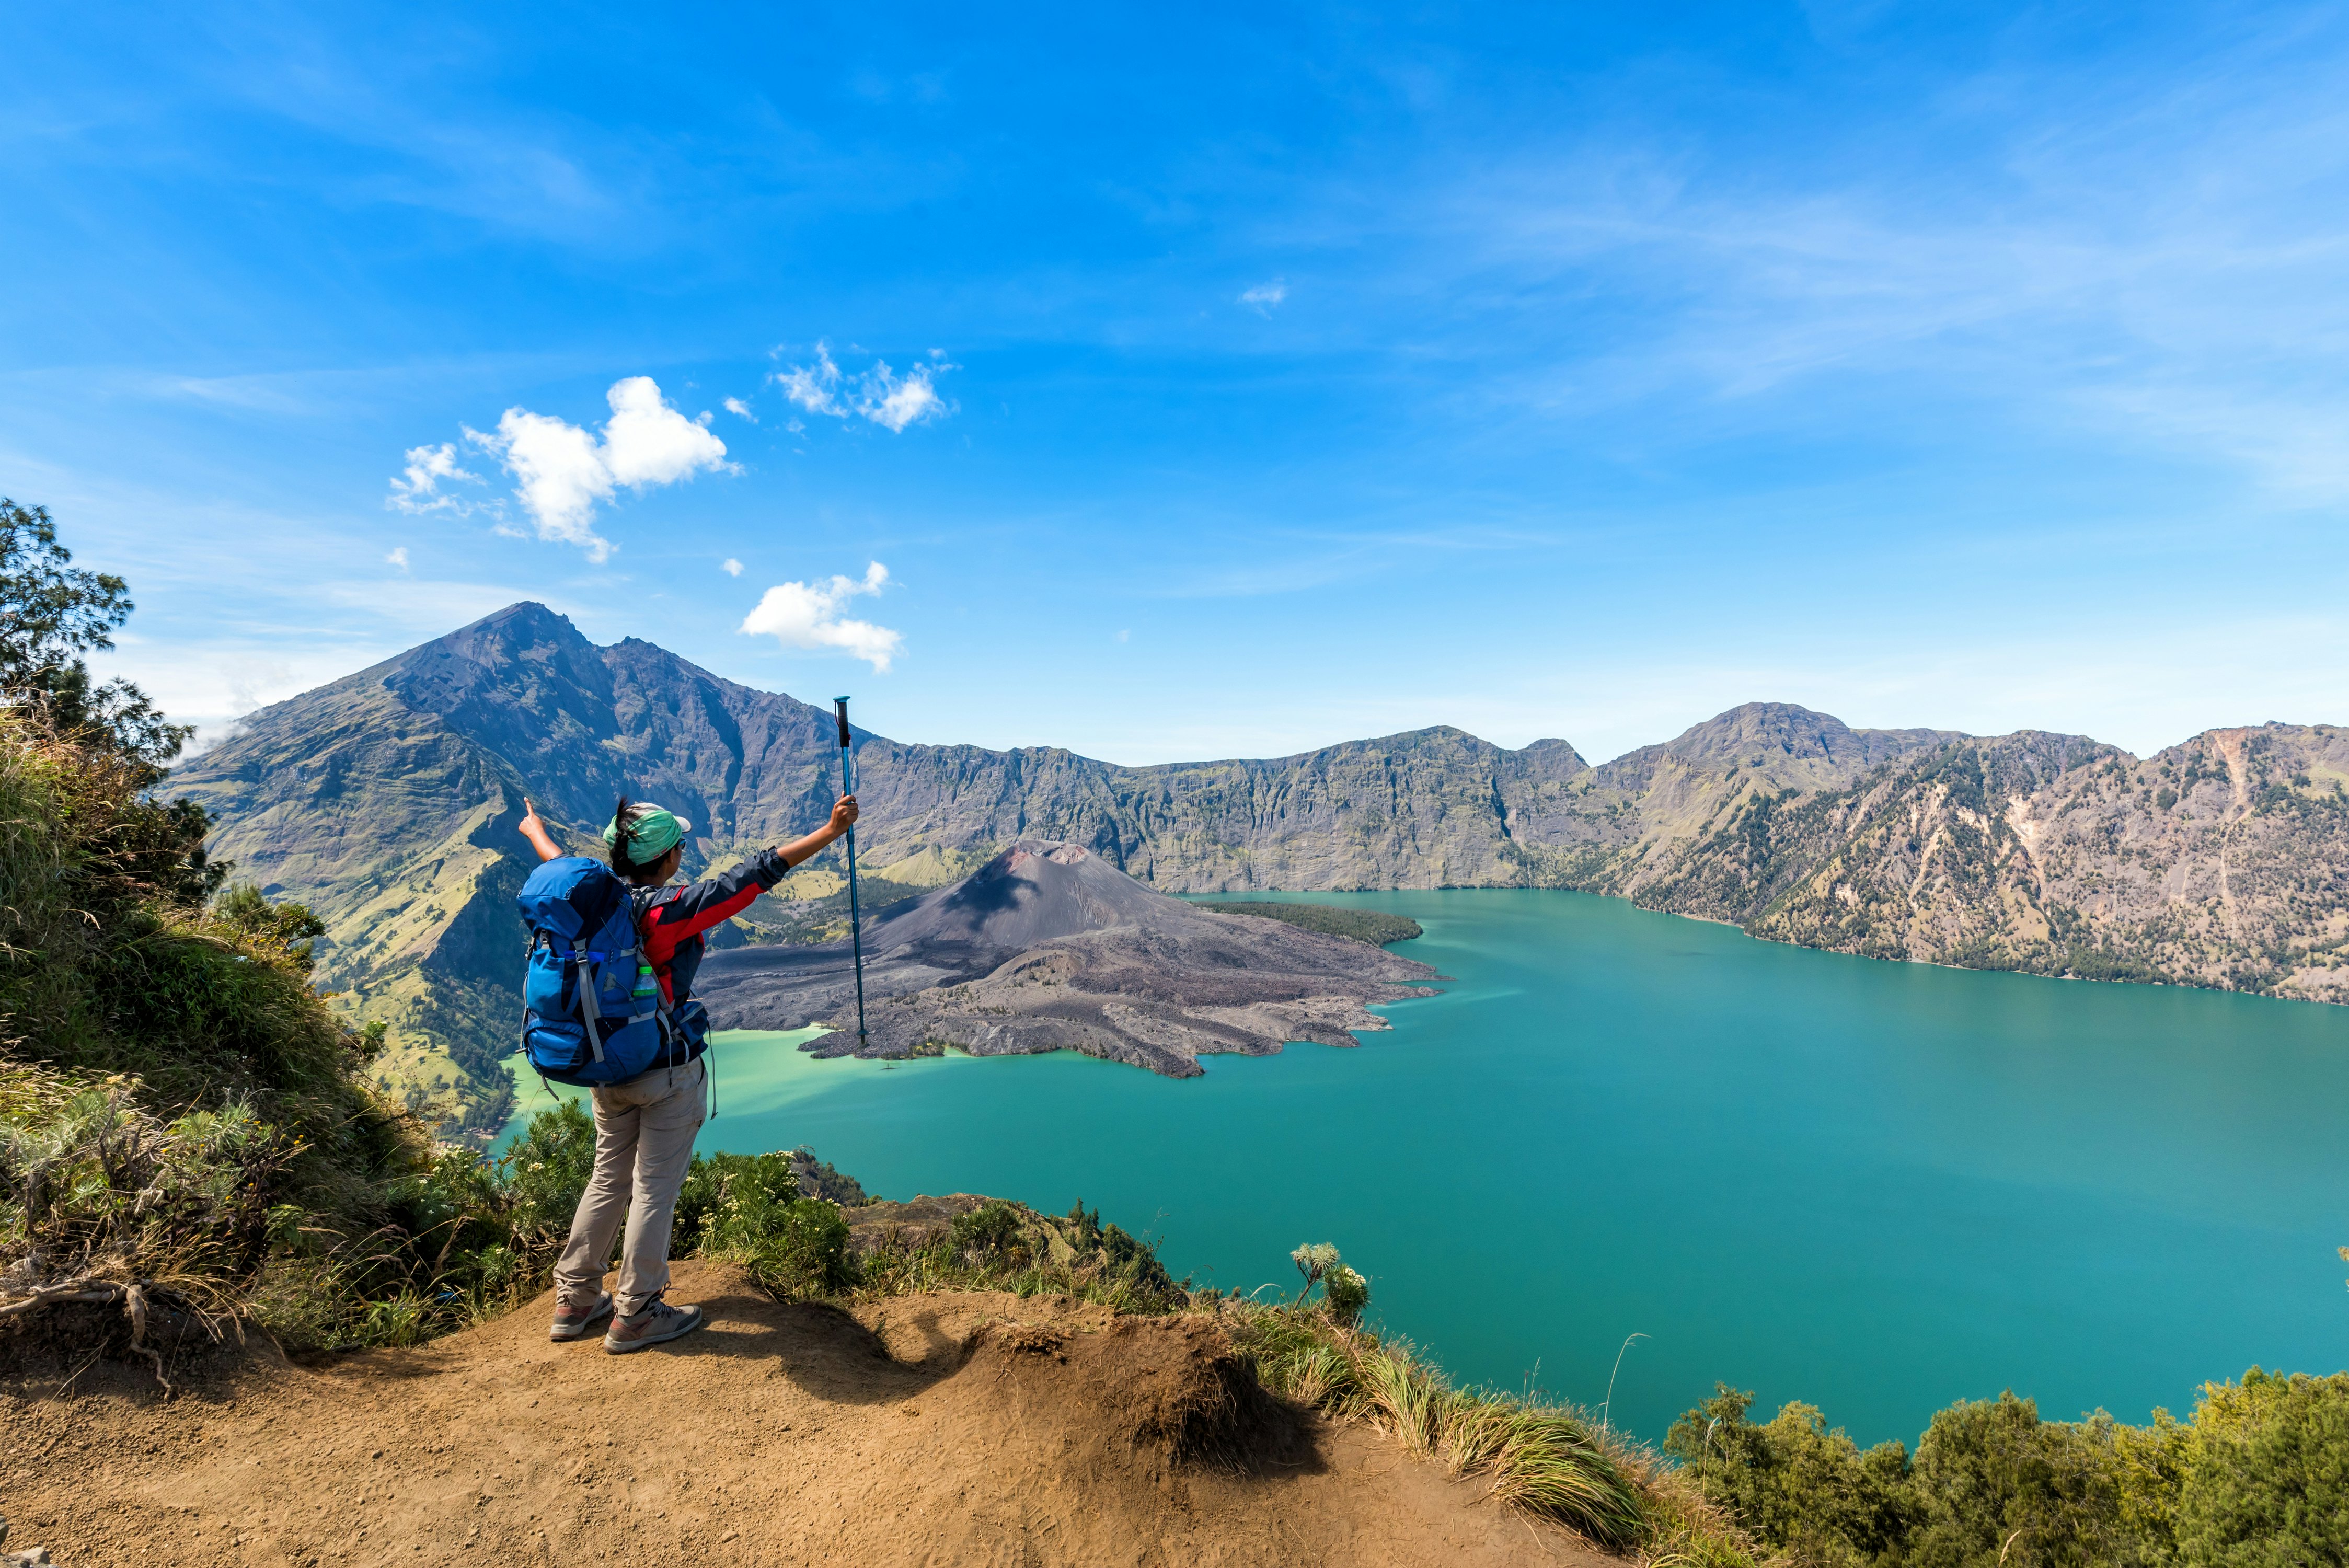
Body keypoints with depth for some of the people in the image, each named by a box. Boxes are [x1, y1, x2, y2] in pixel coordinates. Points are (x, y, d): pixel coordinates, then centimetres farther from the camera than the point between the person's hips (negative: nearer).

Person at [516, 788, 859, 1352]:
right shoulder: (670, 908, -22)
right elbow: (755, 874, -25)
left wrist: (535, 829, 41)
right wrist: (830, 831, -25)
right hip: (667, 1072, -7)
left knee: (609, 1180, 21)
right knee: (655, 1188, 6)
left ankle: (575, 1301, 33)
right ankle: (636, 1316, 17)